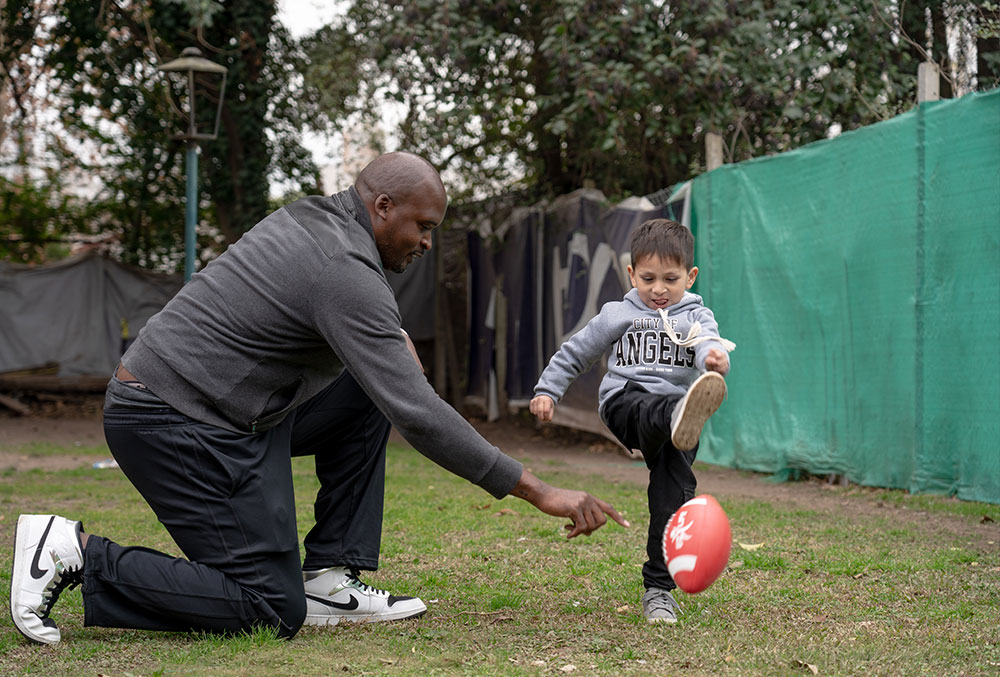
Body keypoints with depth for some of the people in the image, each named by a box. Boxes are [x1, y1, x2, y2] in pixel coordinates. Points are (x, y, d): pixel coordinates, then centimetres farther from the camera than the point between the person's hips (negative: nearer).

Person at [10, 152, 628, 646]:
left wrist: (390, 337, 14)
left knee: (365, 396, 13)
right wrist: (538, 492, -23)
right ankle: (77, 553, -5)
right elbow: (417, 414, -25)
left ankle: (329, 580, 10)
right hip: (183, 428, -10)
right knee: (272, 612, -7)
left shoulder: (309, 216, 10)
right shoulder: (346, 273, -19)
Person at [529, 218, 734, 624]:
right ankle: (682, 418, -76)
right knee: (651, 412, -37)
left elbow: (710, 346, -10)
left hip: (676, 401, 1)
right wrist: (547, 390, 19)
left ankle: (659, 589, -6)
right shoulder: (616, 316, 17)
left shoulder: (697, 317, 13)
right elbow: (575, 354, 26)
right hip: (625, 401, -1)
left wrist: (716, 360, -33)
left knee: (672, 493, -14)